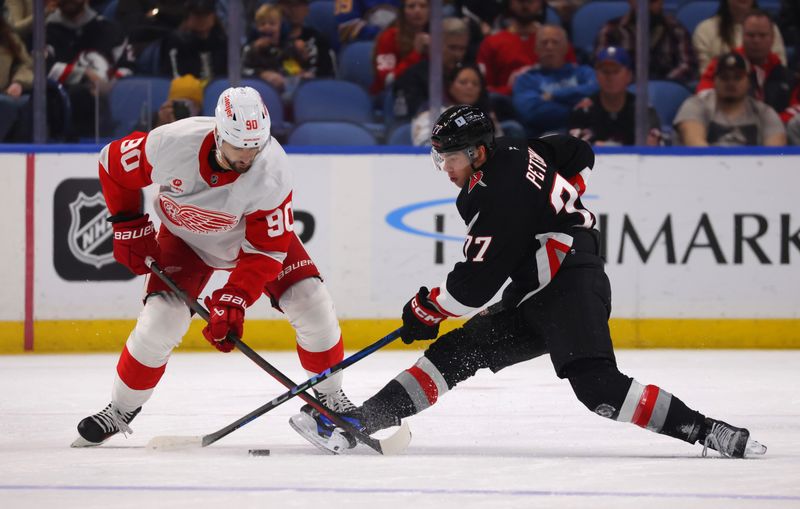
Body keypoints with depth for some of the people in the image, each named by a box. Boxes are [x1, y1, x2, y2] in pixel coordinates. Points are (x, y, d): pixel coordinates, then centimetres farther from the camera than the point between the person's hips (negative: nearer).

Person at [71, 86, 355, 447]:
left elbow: (266, 249, -27)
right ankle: (121, 410, 5)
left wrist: (234, 299, -37)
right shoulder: (172, 144, -34)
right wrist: (130, 228, -10)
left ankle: (330, 396, 10)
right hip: (185, 237, -1)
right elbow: (113, 163, -13)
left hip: (256, 232, 1)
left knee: (310, 303, -14)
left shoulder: (272, 170, -34)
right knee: (161, 321, -18)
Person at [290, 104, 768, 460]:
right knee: (456, 352, 3)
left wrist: (427, 309, -4)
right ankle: (366, 418, 0)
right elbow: (579, 155, 23)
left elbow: (476, 283, -20)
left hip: (572, 290, -11)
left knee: (598, 387, -27)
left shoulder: (499, 197, -21)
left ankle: (708, 431, -27)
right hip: (531, 300, 11)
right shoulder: (515, 153, 7)